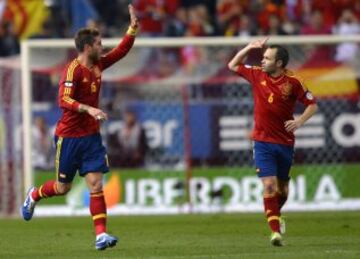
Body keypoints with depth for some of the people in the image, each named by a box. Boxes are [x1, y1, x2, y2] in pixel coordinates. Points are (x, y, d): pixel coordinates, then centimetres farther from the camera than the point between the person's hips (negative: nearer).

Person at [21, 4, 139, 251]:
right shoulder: (73, 70, -17)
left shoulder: (98, 64, 6)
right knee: (63, 187, 7)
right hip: (69, 136, -6)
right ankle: (34, 196, 38)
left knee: (96, 185, -6)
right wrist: (89, 109, -37)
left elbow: (122, 50, 16)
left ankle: (101, 235, -11)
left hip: (91, 136, 6)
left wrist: (133, 27, 5)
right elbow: (64, 100, -26)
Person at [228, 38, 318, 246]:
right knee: (269, 185, -14)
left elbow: (312, 104, -2)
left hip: (285, 141, 0)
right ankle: (276, 231, -14)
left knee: (283, 187, 15)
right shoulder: (257, 75, -1)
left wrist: (300, 121, -19)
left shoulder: (292, 81, -8)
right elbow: (233, 65, 13)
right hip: (263, 141, 0)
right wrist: (250, 48, -1)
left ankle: (276, 215, 45)